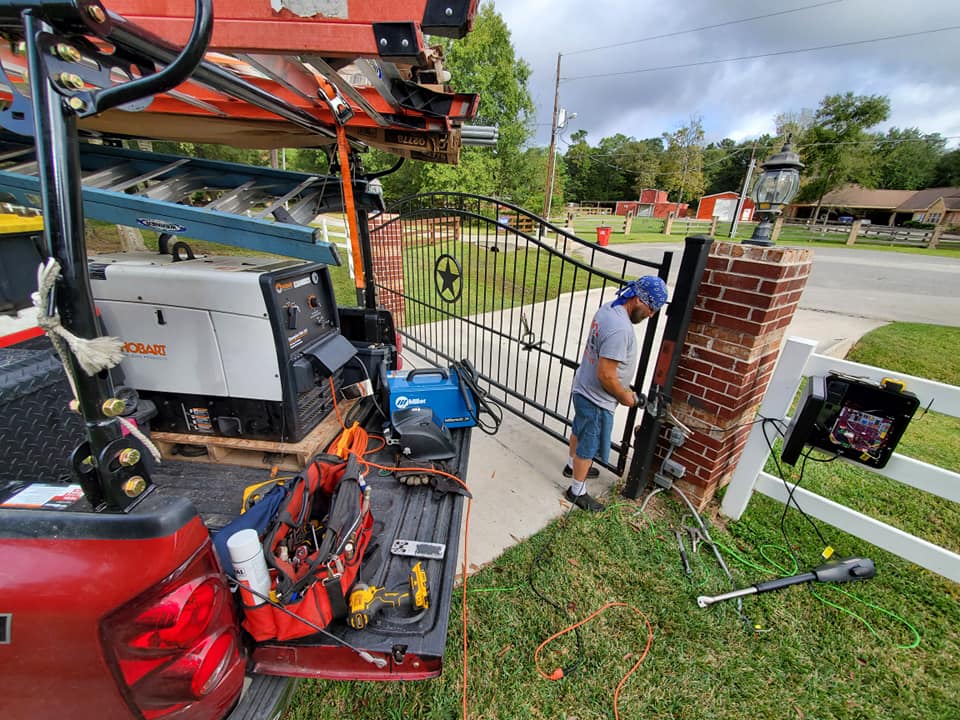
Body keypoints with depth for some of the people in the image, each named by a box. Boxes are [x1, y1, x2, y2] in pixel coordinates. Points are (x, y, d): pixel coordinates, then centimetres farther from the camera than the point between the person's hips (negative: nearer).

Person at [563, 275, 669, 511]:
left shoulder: (608, 308, -2)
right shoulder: (620, 329, -33)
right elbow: (606, 375, -31)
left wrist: (623, 388, 13)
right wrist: (624, 397, -12)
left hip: (583, 388, 9)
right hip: (596, 399, -9)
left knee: (579, 431, 29)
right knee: (588, 447, 11)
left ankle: (573, 466, 54)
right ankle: (577, 491, 32)